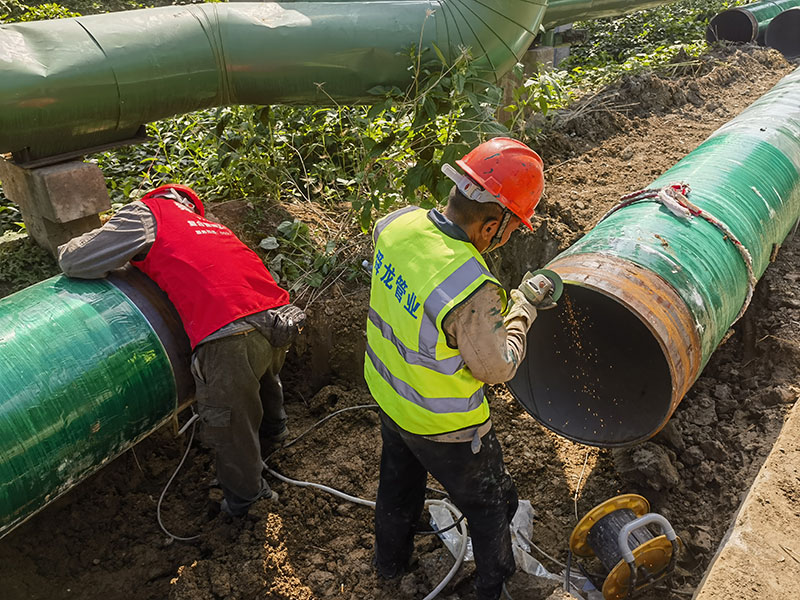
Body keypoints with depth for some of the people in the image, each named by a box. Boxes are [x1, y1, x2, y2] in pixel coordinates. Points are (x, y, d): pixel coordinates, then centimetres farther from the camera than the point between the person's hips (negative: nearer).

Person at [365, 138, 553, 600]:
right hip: (444, 427, -7)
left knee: (399, 482, 33)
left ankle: (391, 561, 60)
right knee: (489, 503, 23)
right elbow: (497, 368, -23)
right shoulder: (474, 291, -40)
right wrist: (522, 311, -10)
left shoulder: (396, 223, -19)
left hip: (388, 393, 7)